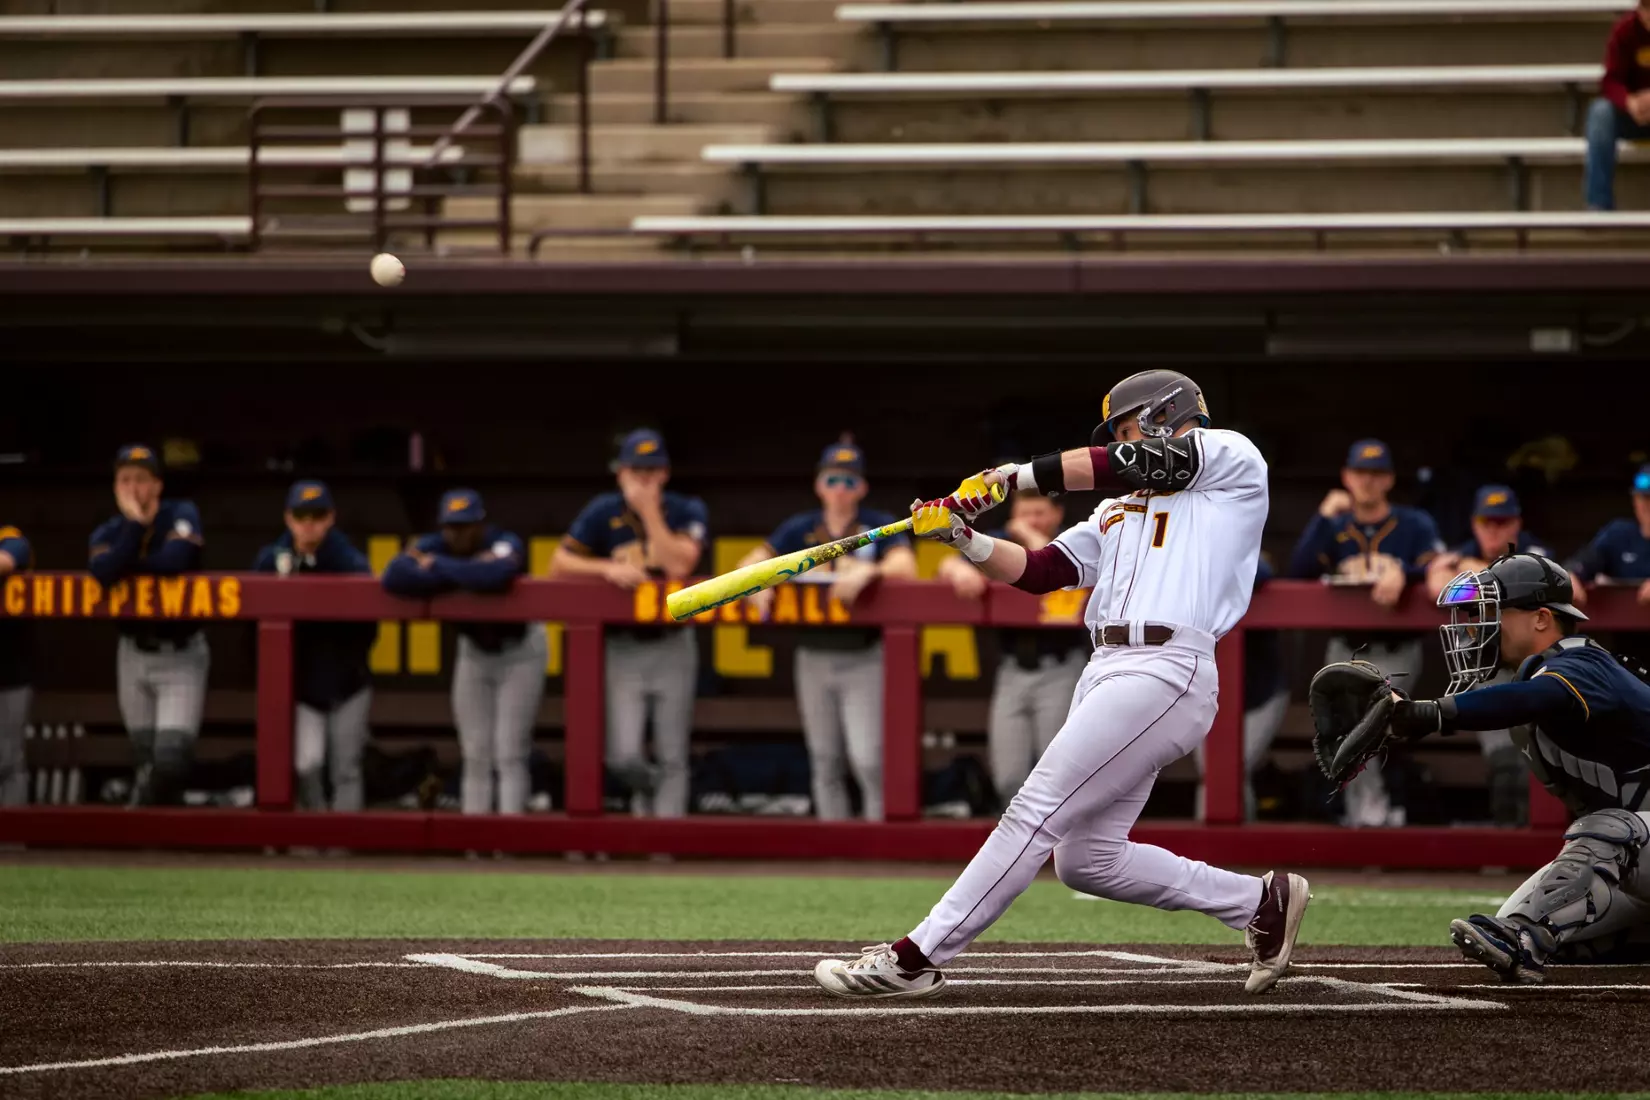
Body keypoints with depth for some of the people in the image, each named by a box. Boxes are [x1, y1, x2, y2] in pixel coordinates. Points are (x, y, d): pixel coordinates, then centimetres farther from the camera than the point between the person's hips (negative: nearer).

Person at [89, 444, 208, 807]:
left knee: (171, 760, -15)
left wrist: (127, 566, -13)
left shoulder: (181, 515, -9)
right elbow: (103, 573, -22)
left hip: (180, 654, -4)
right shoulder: (107, 532, 0)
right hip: (133, 654, 4)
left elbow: (175, 560, -29)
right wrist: (135, 523, -23)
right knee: (145, 761, 8)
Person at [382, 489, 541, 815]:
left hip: (519, 650, -5)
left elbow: (495, 574, -52)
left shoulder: (505, 545, -27)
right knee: (475, 755, 4)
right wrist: (466, 576, -37)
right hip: (474, 650, 5)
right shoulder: (435, 546, -15)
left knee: (509, 755, -11)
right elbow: (394, 577, -32)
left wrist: (436, 566, -37)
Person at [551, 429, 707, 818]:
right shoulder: (604, 513, -1)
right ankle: (646, 798, 24)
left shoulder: (687, 512, -2)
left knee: (671, 759, 0)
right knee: (624, 757, -9)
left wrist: (650, 510, -18)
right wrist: (608, 569, -18)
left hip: (672, 645, 0)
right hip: (622, 647, 0)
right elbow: (559, 564, -4)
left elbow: (679, 567, -18)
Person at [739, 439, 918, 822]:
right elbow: (751, 563, 4)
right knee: (824, 762, 8)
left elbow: (906, 567, -17)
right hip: (814, 656, 4)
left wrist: (867, 572, -35)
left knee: (867, 758, -14)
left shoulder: (880, 527, -1)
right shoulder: (801, 529, 8)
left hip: (864, 657, -4)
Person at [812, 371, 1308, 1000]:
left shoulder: (1233, 460, 6)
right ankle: (1259, 903, 14)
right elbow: (1037, 571, 19)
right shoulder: (1118, 511, 29)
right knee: (1086, 860, 5)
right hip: (1108, 672, 9)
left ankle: (917, 959, -12)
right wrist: (962, 537, 3)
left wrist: (1008, 477, 0)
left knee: (1036, 812, -12)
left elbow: (1125, 465, -5)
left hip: (1164, 673, -9)